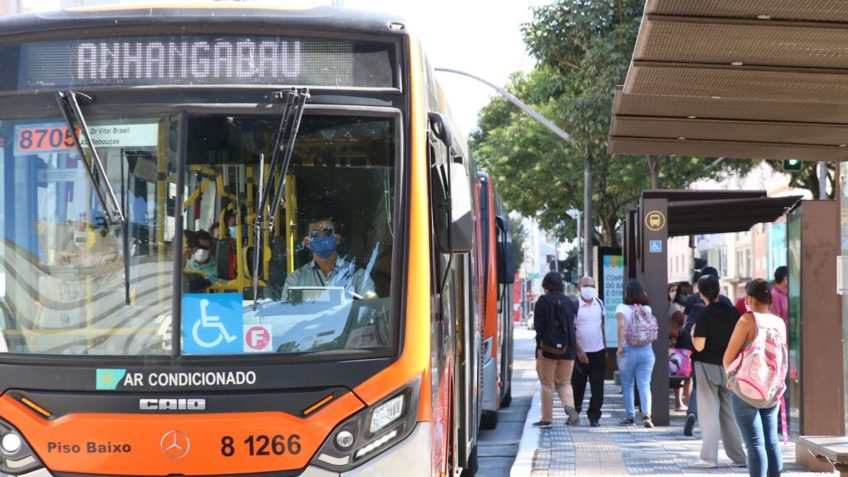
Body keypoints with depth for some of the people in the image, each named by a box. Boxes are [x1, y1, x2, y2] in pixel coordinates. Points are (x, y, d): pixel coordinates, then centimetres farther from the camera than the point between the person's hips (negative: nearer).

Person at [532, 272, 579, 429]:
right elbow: (572, 325, 11)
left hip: (548, 349, -4)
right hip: (567, 350, 4)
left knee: (547, 385, 5)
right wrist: (571, 347, 16)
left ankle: (546, 419, 6)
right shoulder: (569, 302, 8)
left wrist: (539, 346, -10)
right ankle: (569, 406, -13)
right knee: (564, 382, 14)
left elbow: (539, 325, -12)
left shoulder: (543, 301, -6)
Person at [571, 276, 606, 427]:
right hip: (581, 352, -3)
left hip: (598, 352, 3)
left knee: (597, 386, 0)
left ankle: (594, 416, 6)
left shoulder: (600, 304, 8)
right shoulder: (575, 306, -8)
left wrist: (605, 348, 15)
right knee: (578, 385, 6)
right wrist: (578, 351, -15)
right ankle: (574, 412, 24)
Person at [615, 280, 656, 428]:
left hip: (628, 350, -2)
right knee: (644, 384, 0)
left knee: (627, 385, 10)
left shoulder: (622, 308, -7)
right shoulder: (647, 309, 4)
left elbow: (621, 324, -22)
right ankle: (646, 414, -18)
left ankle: (630, 416, 14)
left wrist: (620, 345, -17)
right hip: (646, 350, 2)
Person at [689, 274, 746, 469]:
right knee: (729, 412, 14)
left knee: (709, 412, -1)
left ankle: (709, 457, -5)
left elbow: (699, 346, -16)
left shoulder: (705, 315, -13)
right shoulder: (732, 311, 1)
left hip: (708, 367, -5)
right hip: (729, 367, 5)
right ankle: (738, 456, 16)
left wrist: (693, 334, 2)